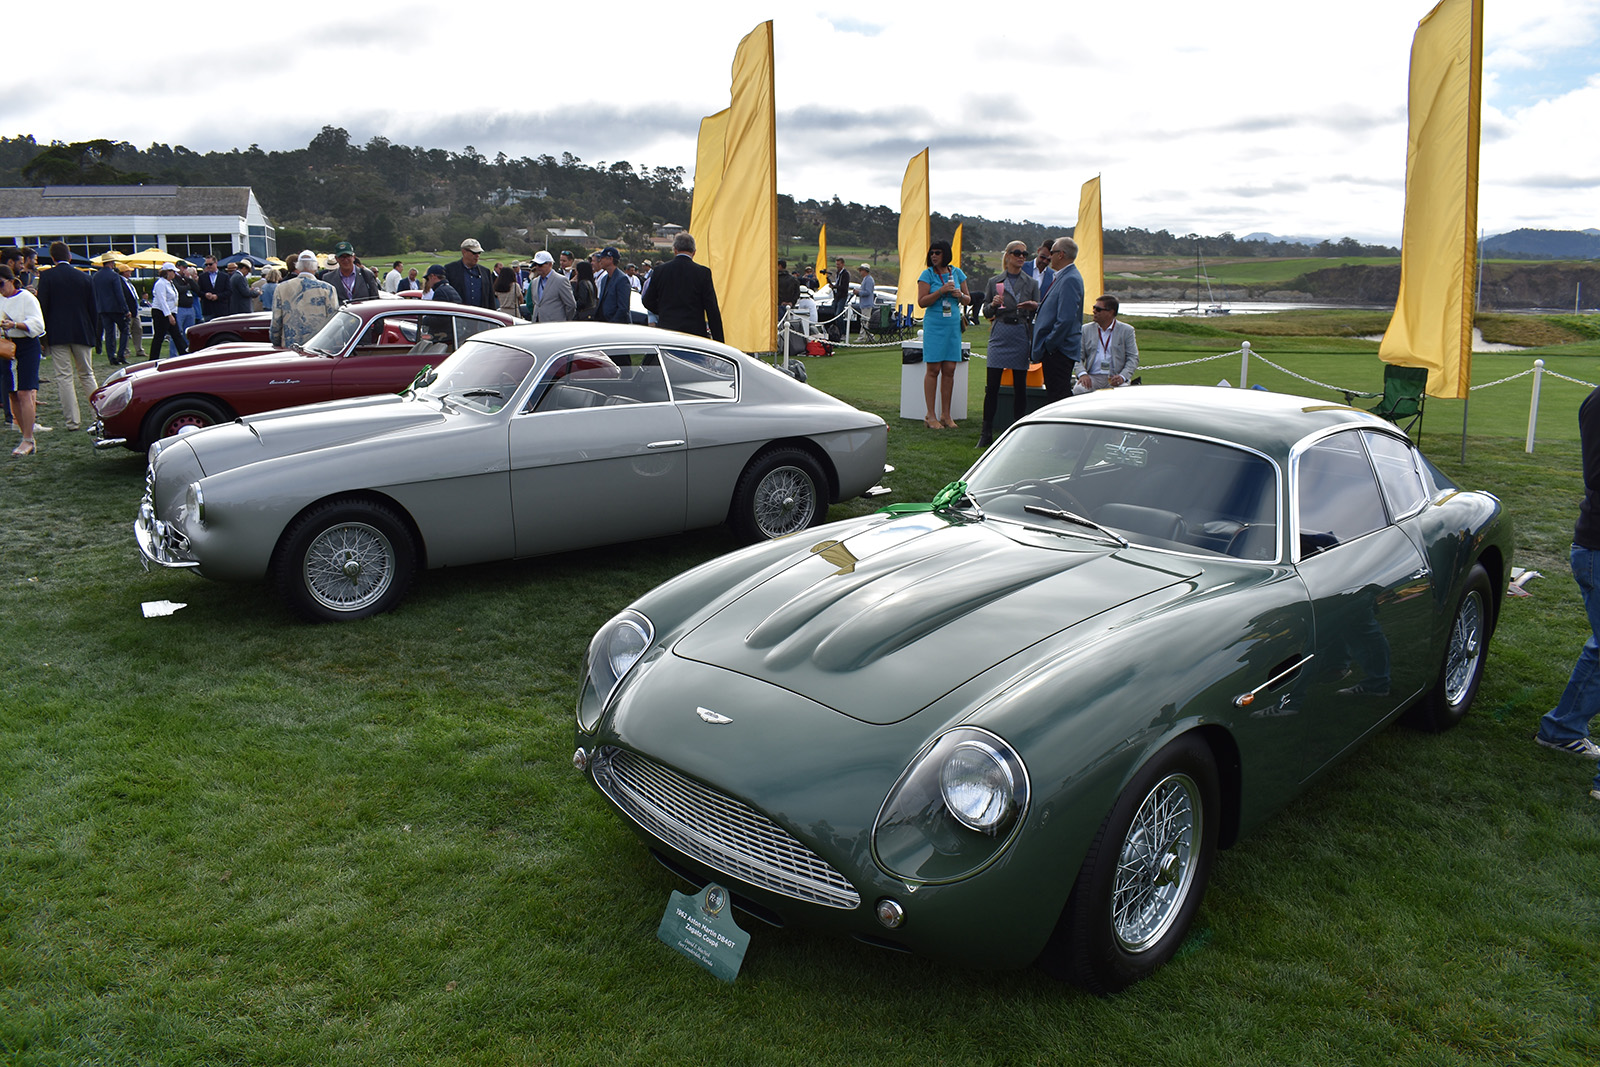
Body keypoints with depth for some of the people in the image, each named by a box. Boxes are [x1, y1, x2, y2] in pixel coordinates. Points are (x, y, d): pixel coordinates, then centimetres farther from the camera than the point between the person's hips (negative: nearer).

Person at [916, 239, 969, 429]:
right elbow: (921, 301, -8)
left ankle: (946, 415, 9)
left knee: (949, 370, 2)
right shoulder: (927, 274, 0)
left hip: (953, 326, 4)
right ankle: (930, 416, 1)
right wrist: (941, 291, -17)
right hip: (934, 325, -3)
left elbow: (968, 300, 17)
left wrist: (960, 295, -5)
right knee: (933, 369, -5)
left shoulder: (957, 273, 11)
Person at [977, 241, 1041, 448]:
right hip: (1000, 335, 0)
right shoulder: (994, 282, 9)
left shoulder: (1031, 283, 9)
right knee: (992, 386, -4)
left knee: (1020, 386, 3)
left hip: (1022, 336, 1)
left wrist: (1035, 306, -15)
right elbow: (986, 312, 10)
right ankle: (986, 433, 1)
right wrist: (993, 305, -12)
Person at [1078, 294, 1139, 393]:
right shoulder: (1086, 330, 14)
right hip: (1092, 377, 1)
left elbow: (1133, 358, 3)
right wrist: (1082, 374, -12)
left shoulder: (1127, 330, 9)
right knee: (1079, 390, -31)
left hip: (1115, 378, -1)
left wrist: (1122, 376, -16)